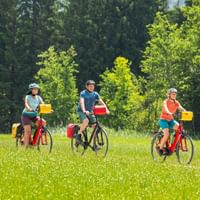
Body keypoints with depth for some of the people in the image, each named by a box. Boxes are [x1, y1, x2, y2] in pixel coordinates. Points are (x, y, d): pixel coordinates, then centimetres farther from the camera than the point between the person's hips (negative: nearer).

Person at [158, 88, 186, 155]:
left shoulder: (176, 103, 3)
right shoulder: (166, 102, -13)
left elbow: (181, 108, -13)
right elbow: (165, 108, -33)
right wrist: (170, 113, -55)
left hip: (171, 120, 5)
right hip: (164, 120, -5)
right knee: (167, 134, -25)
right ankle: (161, 148, -6)